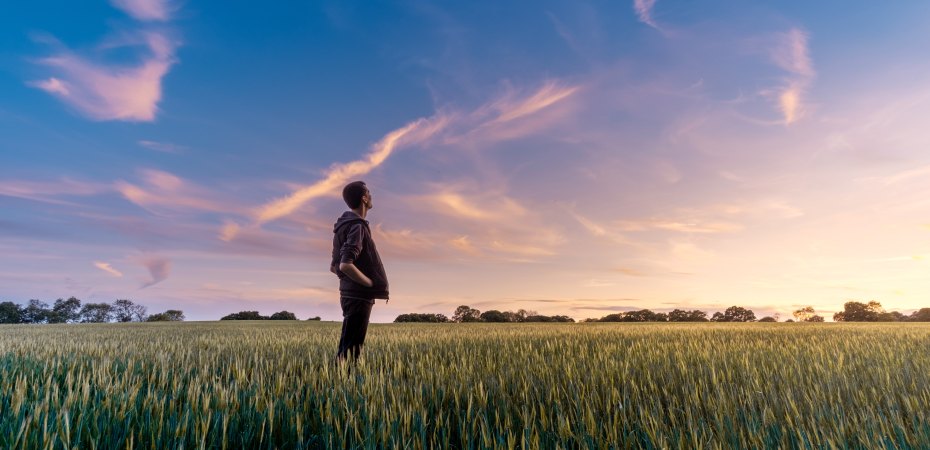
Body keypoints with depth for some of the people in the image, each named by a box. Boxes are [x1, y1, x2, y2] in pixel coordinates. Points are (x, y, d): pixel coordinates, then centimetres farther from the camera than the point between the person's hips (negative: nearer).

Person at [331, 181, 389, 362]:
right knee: (350, 350, -4)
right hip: (359, 297, -9)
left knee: (346, 347, 15)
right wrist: (372, 283, -16)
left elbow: (334, 267, 18)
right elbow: (345, 265, -27)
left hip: (351, 294, 9)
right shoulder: (357, 227, -16)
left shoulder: (345, 226, 14)